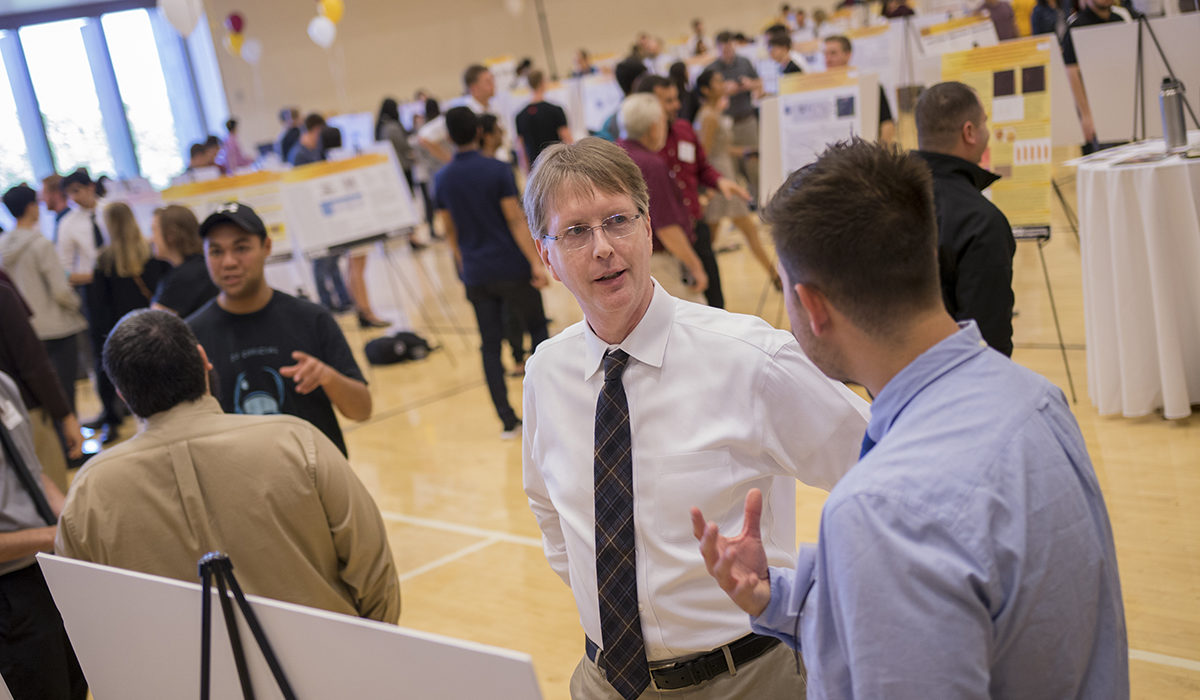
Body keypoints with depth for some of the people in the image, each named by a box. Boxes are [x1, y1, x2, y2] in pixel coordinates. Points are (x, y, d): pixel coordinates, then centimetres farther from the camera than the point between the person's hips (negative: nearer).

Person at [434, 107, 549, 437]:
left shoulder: (443, 180, 2)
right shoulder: (497, 171, -11)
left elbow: (449, 230, 10)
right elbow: (515, 219, -14)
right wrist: (535, 262, -13)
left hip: (476, 275, 4)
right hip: (512, 269, -3)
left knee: (490, 345, 7)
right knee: (538, 329, 15)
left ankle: (508, 419, 6)